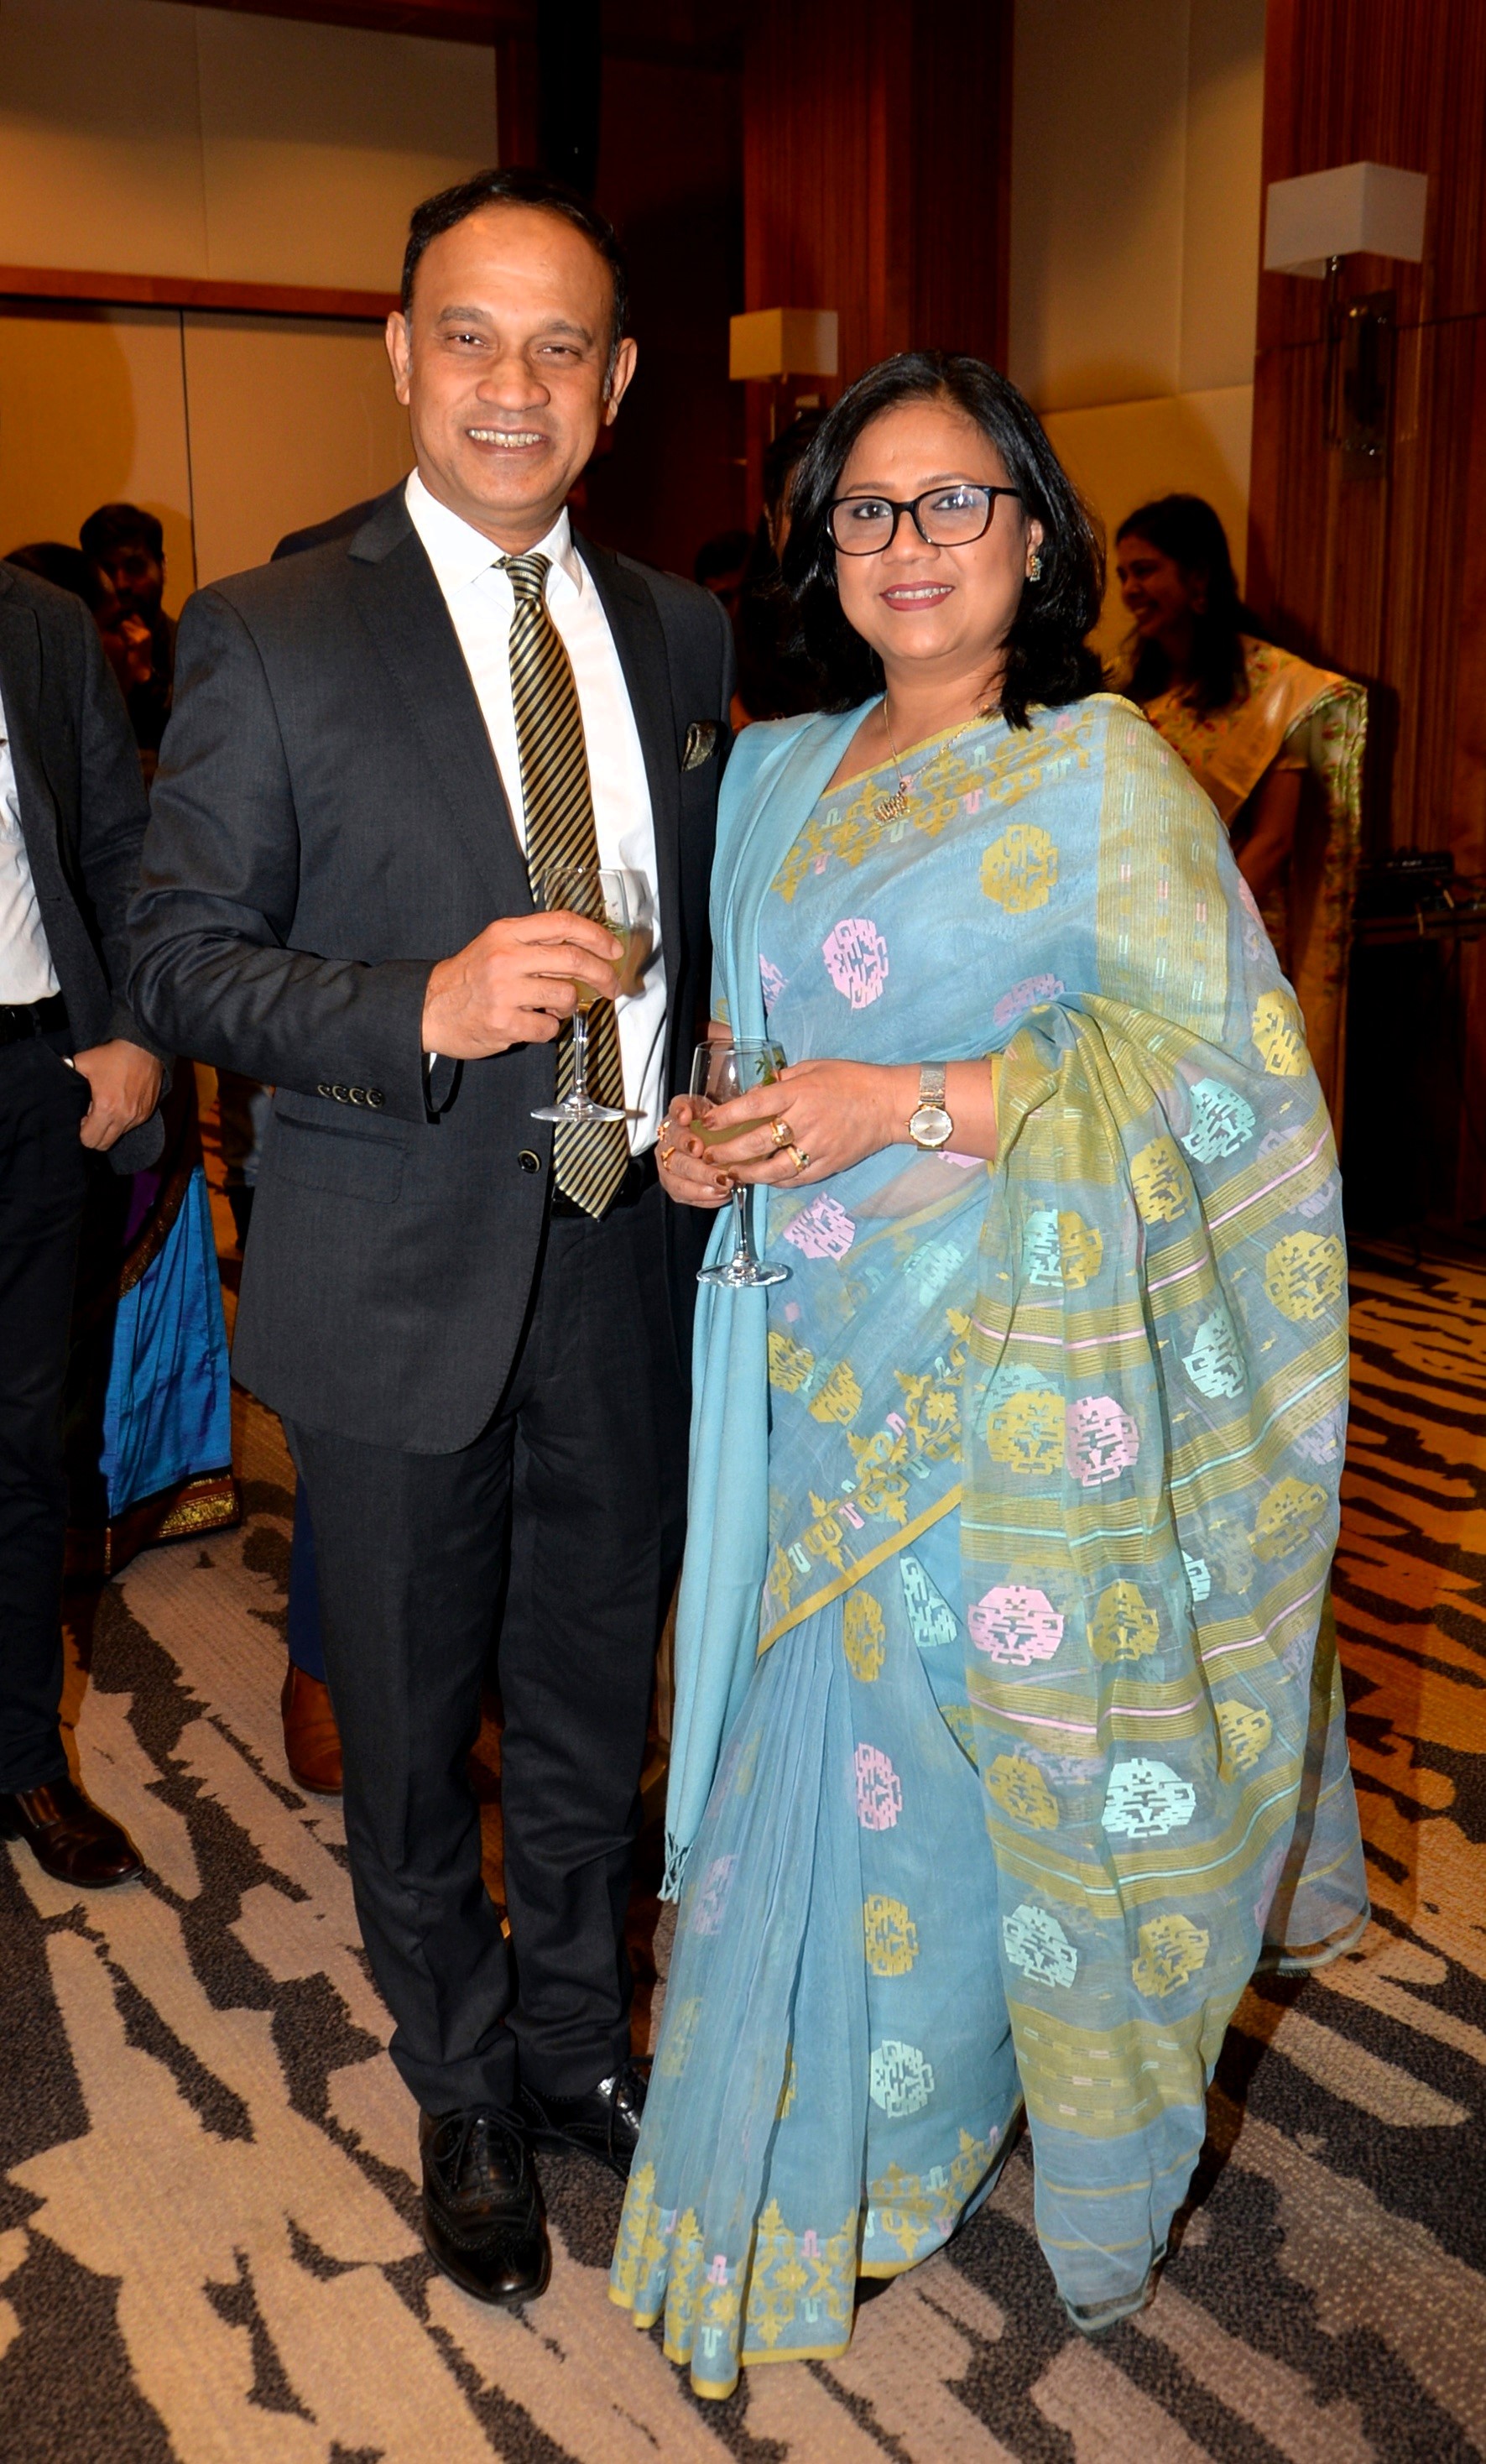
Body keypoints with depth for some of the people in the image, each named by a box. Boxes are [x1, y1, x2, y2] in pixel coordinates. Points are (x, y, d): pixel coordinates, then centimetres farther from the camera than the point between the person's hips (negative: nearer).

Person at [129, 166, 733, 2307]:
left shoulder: (681, 633, 6)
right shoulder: (268, 637, -7)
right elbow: (182, 953, -9)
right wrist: (427, 1007, -25)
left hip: (633, 1260, 4)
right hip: (402, 1286, -3)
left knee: (597, 1704, 19)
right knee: (412, 1727, 13)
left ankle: (580, 2048, 44)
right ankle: (466, 2097, 38)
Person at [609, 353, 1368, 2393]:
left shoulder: (1106, 775, -8)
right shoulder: (784, 775, 12)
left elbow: (1219, 1062, -13)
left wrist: (919, 1104, -20)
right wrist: (706, 1132, -1)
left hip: (1033, 1371, -5)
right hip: (829, 1362, 6)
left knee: (1038, 1760, 6)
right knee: (841, 1749, 13)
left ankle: (1104, 2200, 33)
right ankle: (861, 2145, 38)